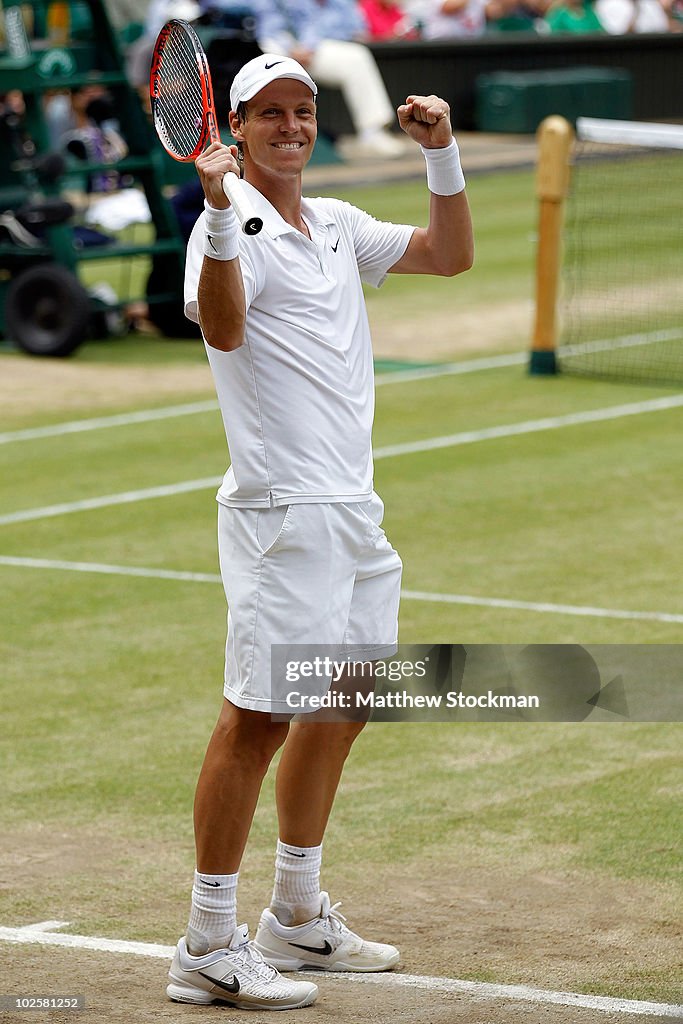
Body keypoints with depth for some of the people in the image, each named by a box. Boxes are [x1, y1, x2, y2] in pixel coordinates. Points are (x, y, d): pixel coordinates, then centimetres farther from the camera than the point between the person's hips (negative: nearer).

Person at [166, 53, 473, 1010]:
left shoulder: (338, 225, 15)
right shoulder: (233, 231, -10)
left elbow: (450, 254, 21)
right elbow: (223, 330, -28)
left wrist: (442, 153, 9)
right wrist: (219, 218, -39)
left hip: (352, 508, 9)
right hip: (280, 509, -9)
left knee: (341, 703, 16)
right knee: (258, 716, -10)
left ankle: (297, 918, 28)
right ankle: (208, 948, -5)